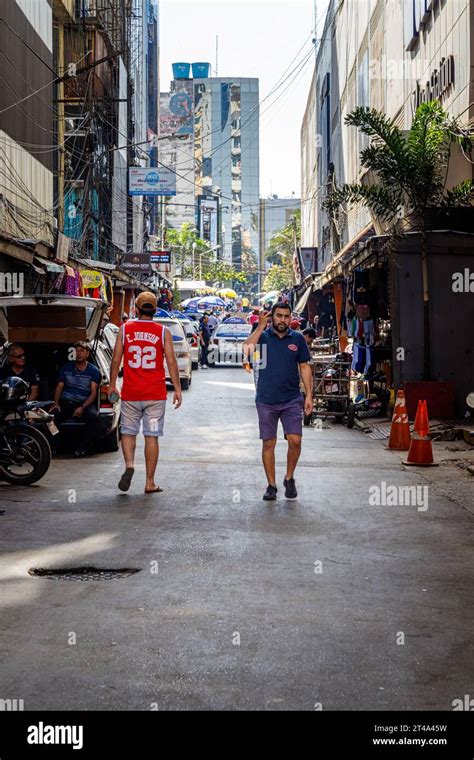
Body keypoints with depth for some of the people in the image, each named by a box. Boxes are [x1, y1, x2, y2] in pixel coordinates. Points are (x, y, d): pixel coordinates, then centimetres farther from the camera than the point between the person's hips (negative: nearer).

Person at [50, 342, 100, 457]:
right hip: (65, 402, 2)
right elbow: (59, 387, 13)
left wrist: (82, 407, -18)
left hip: (85, 403, -2)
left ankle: (83, 447, -21)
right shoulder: (66, 368, 16)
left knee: (93, 416, -36)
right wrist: (56, 403, -6)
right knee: (51, 414, -29)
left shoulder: (93, 371, 5)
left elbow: (93, 392, -3)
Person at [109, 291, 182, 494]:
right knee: (152, 436, 4)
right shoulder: (163, 332, -1)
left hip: (130, 393, 0)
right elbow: (171, 362, -3)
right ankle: (150, 483, 7)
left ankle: (129, 465, -11)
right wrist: (177, 389, 3)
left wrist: (112, 384, 14)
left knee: (128, 432, 14)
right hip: (155, 394, 0)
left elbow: (116, 359, 3)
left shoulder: (125, 329, 1)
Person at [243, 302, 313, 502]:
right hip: (266, 401, 0)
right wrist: (261, 327, -18)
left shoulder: (297, 339, 6)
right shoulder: (263, 336, 1)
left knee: (295, 440, -8)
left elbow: (304, 367, 9)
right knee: (268, 444, 5)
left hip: (292, 399, 1)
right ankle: (271, 485, 17)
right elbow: (247, 348, -20)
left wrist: (309, 396, 4)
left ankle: (289, 478, 14)